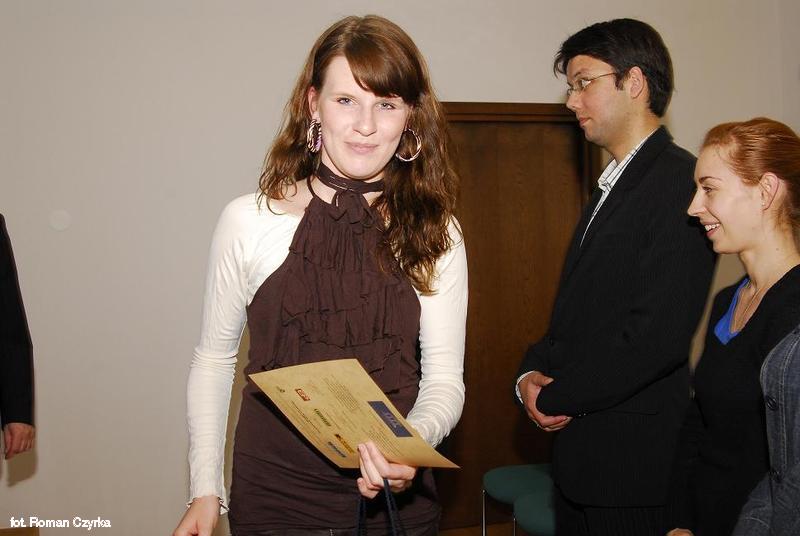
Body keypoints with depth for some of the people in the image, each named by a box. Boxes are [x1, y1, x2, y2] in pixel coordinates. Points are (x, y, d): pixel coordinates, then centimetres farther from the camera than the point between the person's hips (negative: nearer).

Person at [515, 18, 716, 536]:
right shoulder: (612, 186, 14)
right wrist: (532, 372, -2)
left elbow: (659, 336, -24)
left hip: (634, 461, -8)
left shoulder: (679, 181, -16)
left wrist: (555, 399, -14)